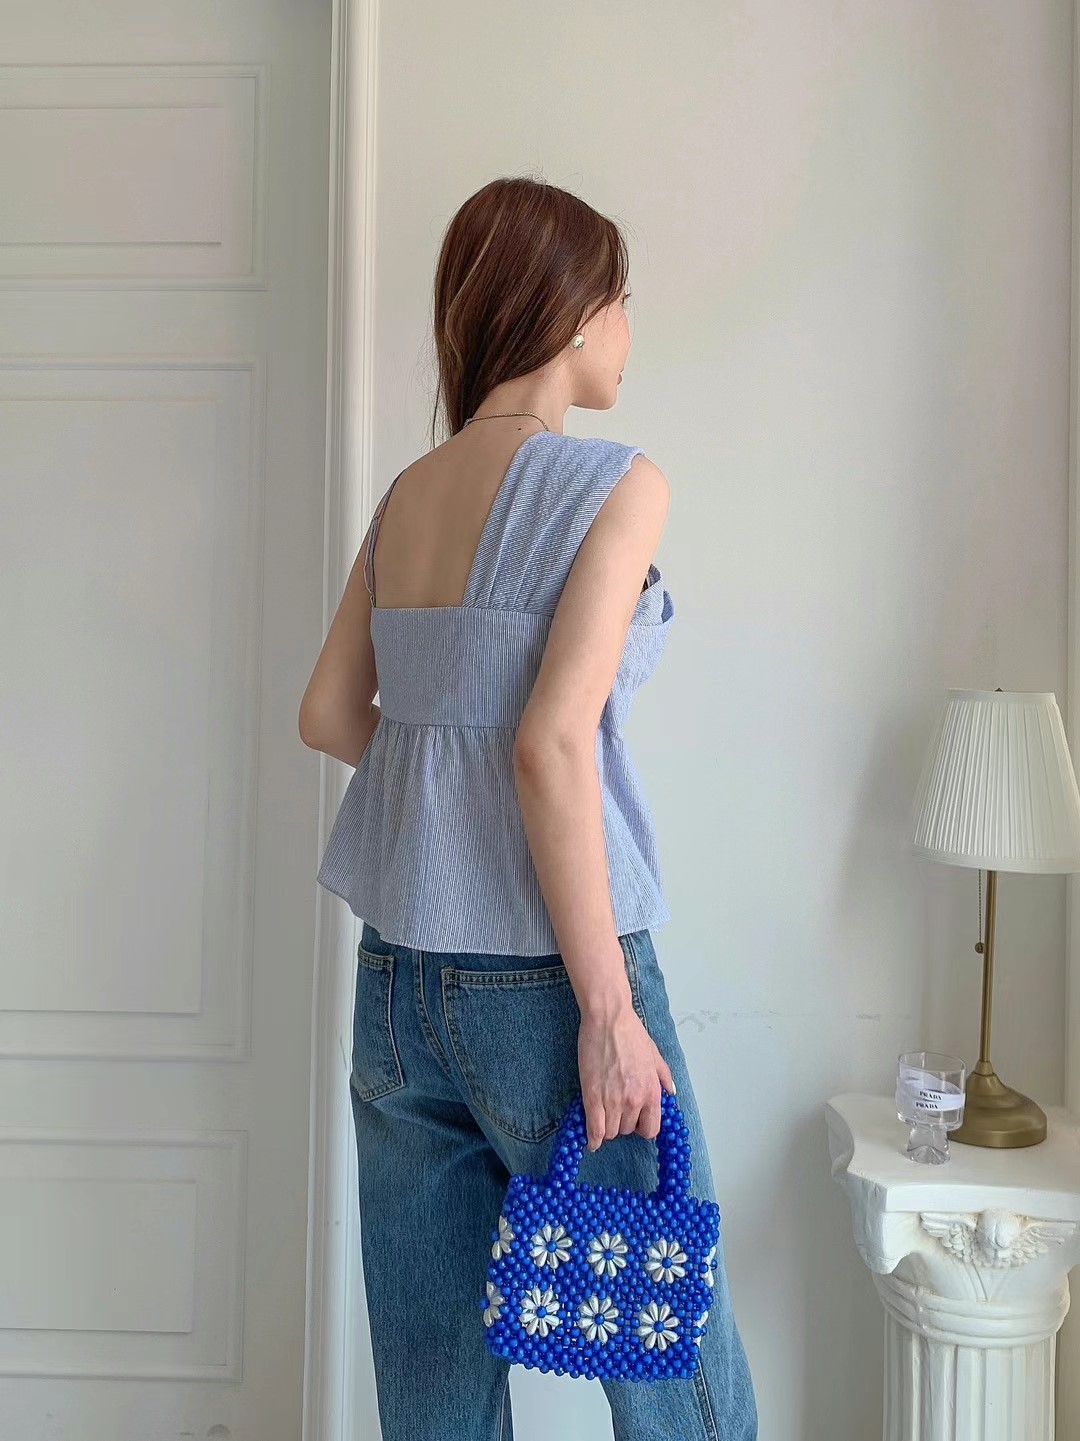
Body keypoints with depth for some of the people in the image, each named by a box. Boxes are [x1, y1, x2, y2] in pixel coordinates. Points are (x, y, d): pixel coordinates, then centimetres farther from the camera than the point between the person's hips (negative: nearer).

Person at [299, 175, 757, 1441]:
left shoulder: (406, 494, 8)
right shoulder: (614, 481, -11)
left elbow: (326, 715, 11)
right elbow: (553, 743, -20)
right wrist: (609, 1005, -15)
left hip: (396, 974, 7)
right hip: (534, 978, -7)